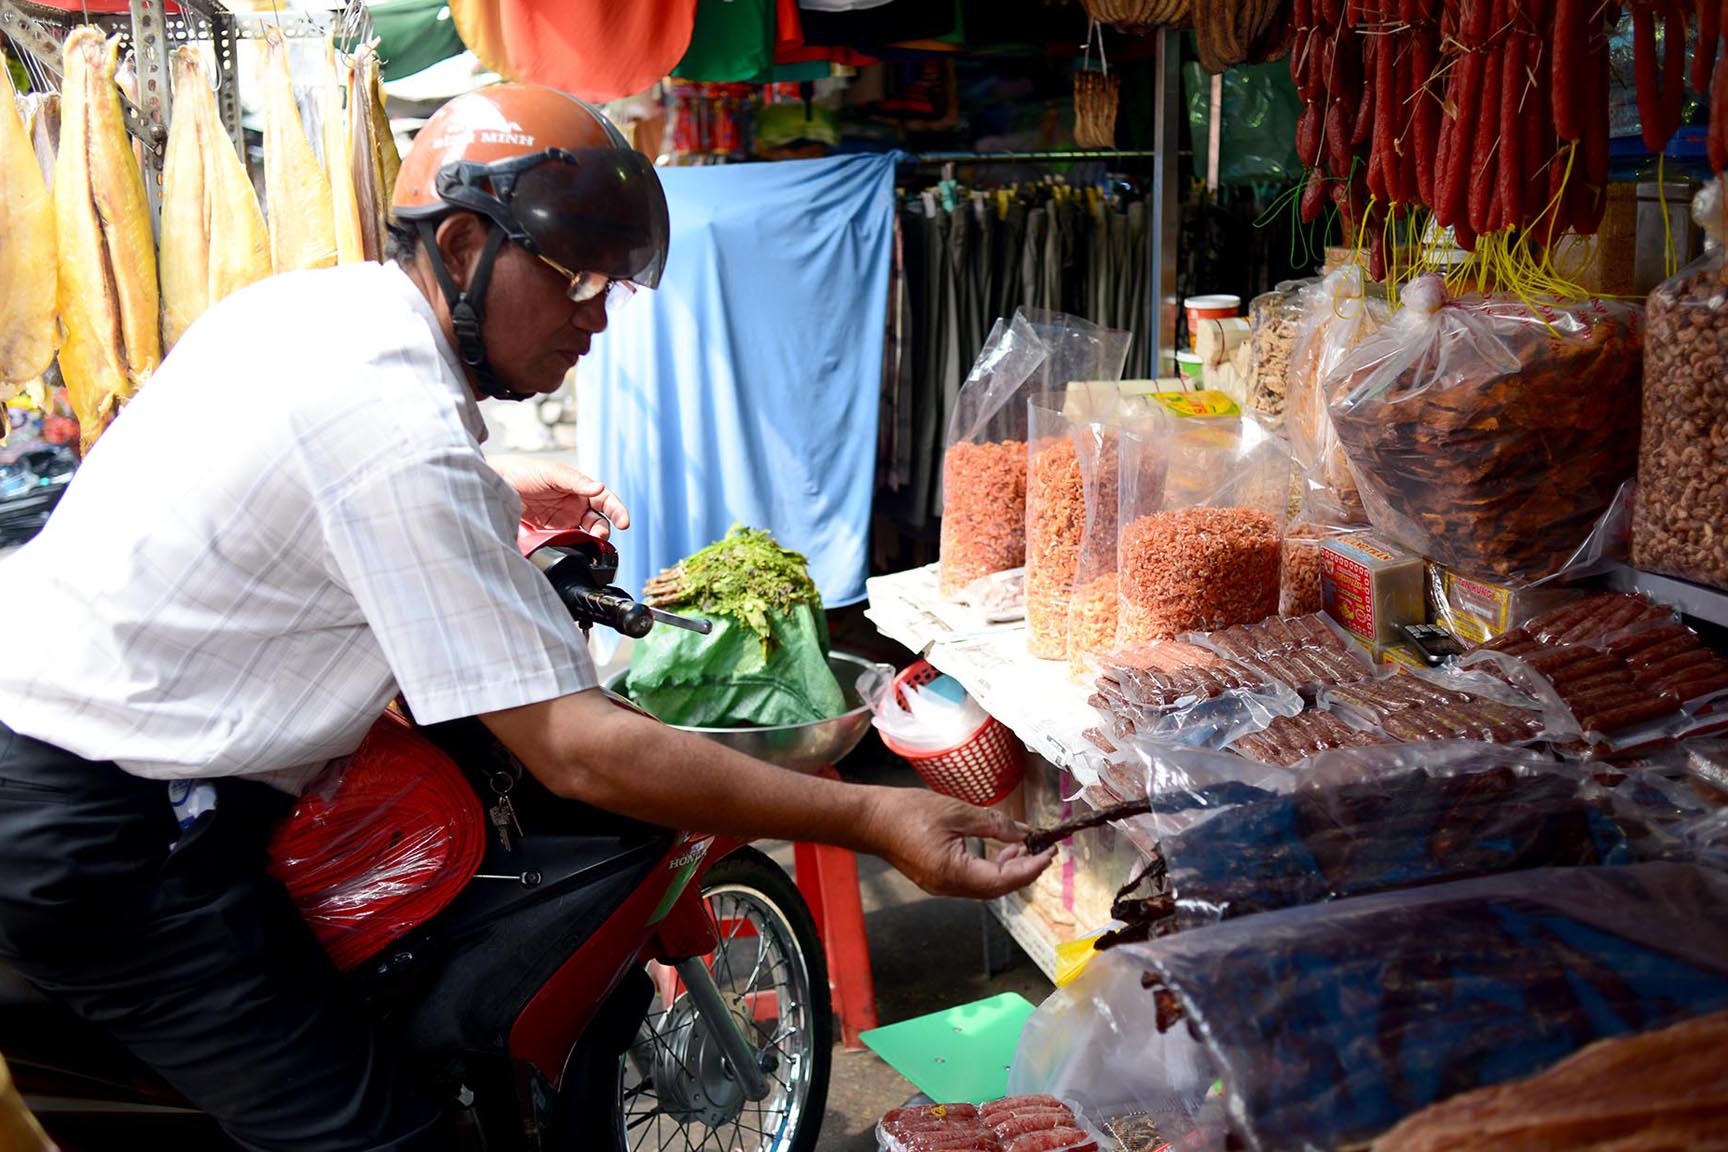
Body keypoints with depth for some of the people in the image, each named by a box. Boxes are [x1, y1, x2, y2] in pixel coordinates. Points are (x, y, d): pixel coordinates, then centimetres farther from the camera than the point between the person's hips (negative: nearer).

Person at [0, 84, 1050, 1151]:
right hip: (110, 839, -10)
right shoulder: (404, 430, -25)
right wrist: (872, 818, -29)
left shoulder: (311, 295, 4)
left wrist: (495, 491, 17)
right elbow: (578, 749, -28)